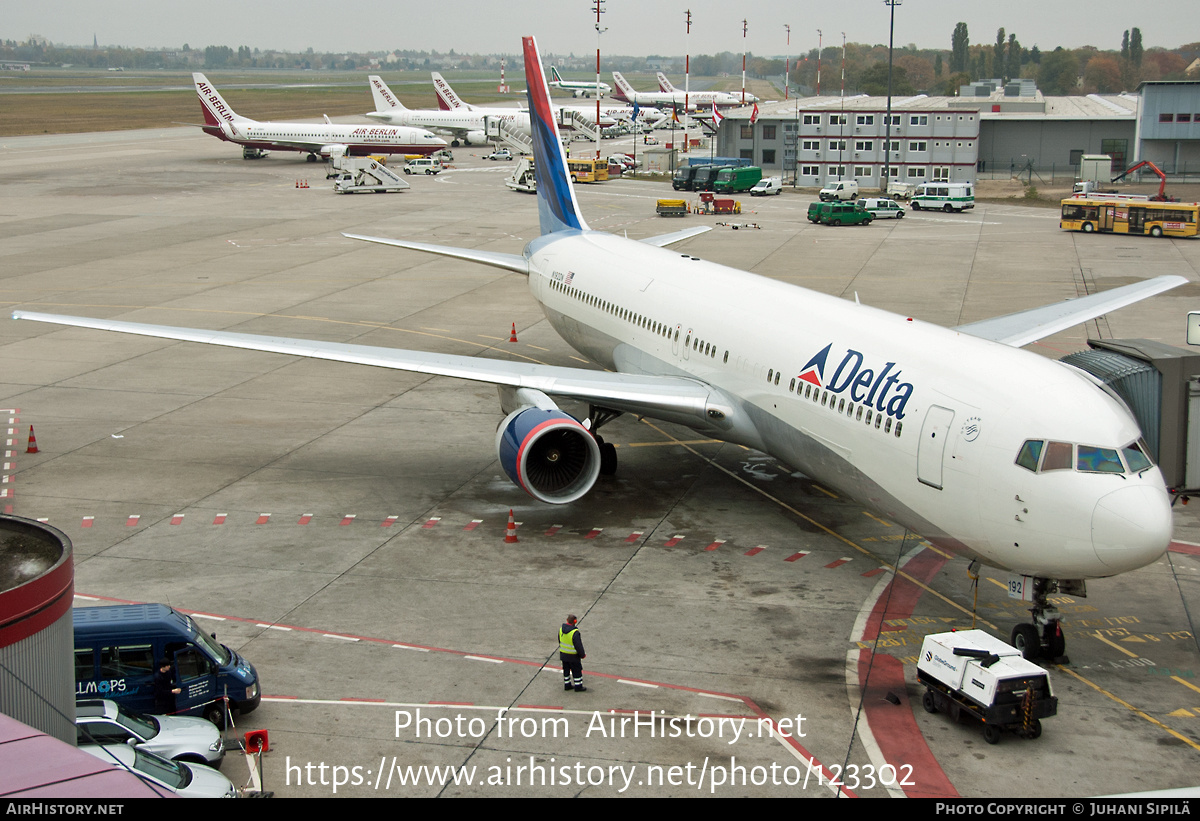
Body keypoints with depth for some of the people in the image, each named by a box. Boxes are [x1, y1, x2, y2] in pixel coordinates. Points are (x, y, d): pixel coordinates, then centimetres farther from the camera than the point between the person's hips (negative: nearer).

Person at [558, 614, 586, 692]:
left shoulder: (561, 629, -4)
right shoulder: (575, 632, -27)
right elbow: (578, 646, -22)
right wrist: (583, 655, -7)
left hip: (563, 654, 7)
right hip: (573, 656, -7)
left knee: (566, 670, 19)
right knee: (577, 671, 8)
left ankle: (567, 685, 29)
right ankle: (578, 686, 16)